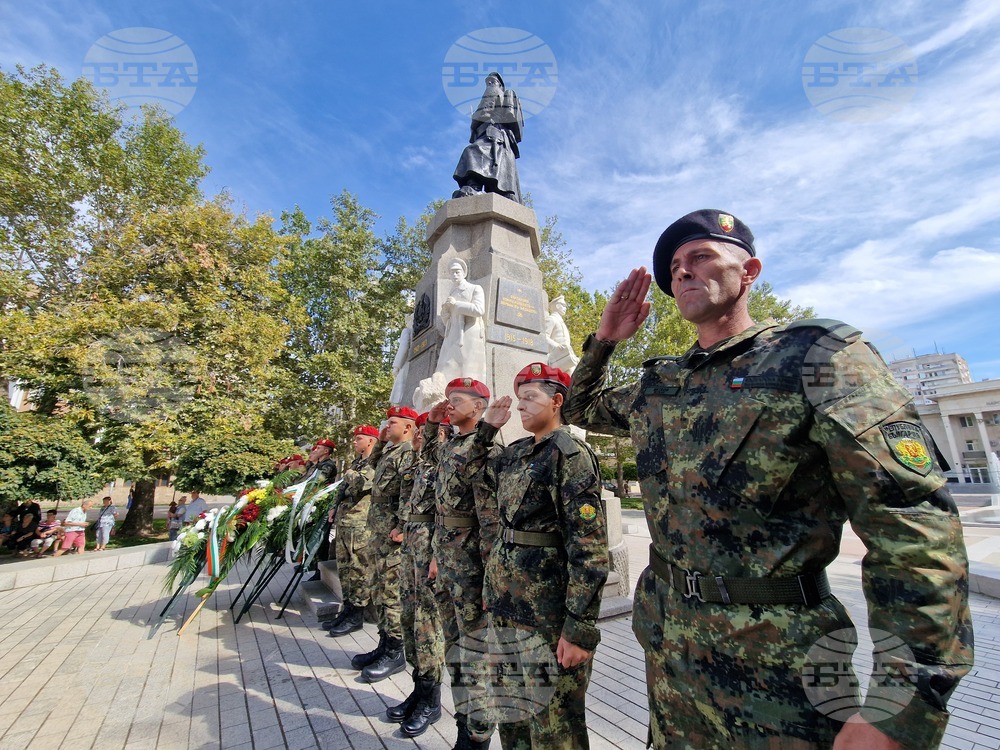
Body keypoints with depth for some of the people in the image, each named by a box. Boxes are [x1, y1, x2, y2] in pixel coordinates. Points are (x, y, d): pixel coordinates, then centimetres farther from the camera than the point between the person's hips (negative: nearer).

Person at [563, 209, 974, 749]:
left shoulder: (819, 357, -12)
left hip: (776, 660, -5)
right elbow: (582, 409, 19)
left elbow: (913, 527, -16)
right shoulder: (656, 385, 5)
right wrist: (604, 340, 3)